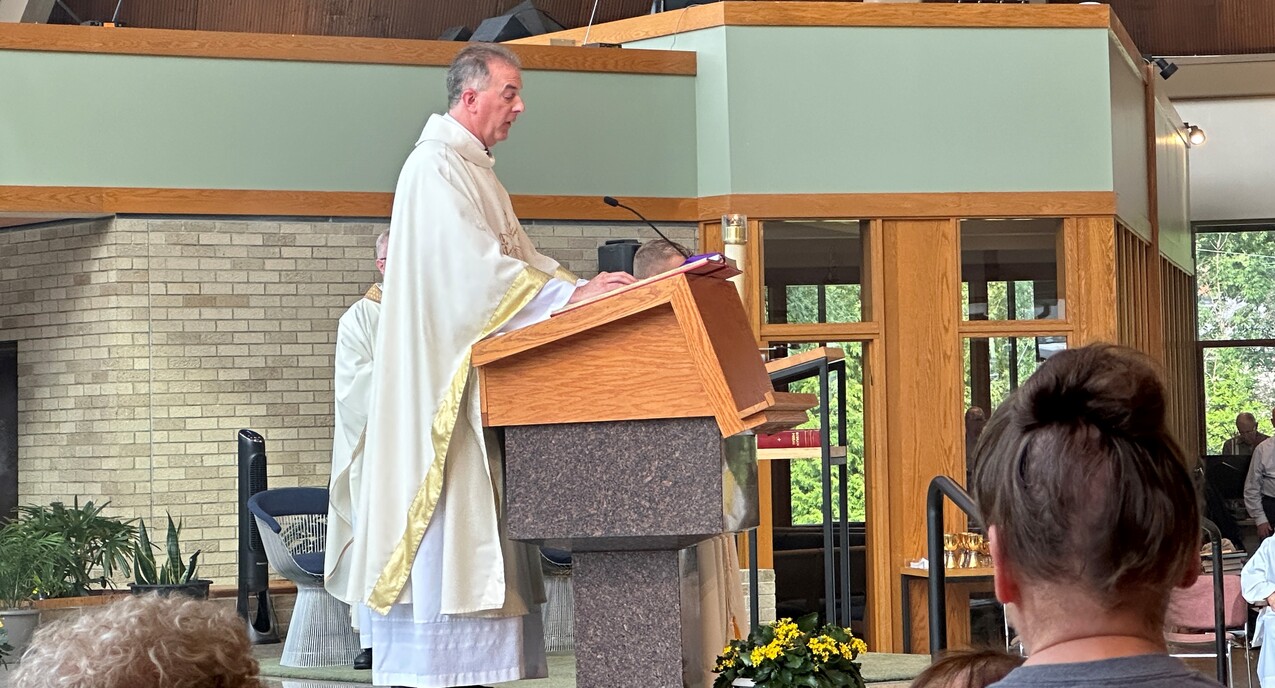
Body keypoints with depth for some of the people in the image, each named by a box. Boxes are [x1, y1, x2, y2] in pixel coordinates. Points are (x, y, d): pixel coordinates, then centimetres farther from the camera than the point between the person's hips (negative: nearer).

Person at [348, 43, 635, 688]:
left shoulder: (475, 171, 20)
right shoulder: (436, 167, -12)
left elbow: (517, 258, 18)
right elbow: (476, 266, -21)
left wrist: (582, 288, 3)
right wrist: (568, 295, -22)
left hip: (486, 383, 10)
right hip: (447, 379, -10)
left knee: (481, 517, 6)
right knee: (452, 514, -11)